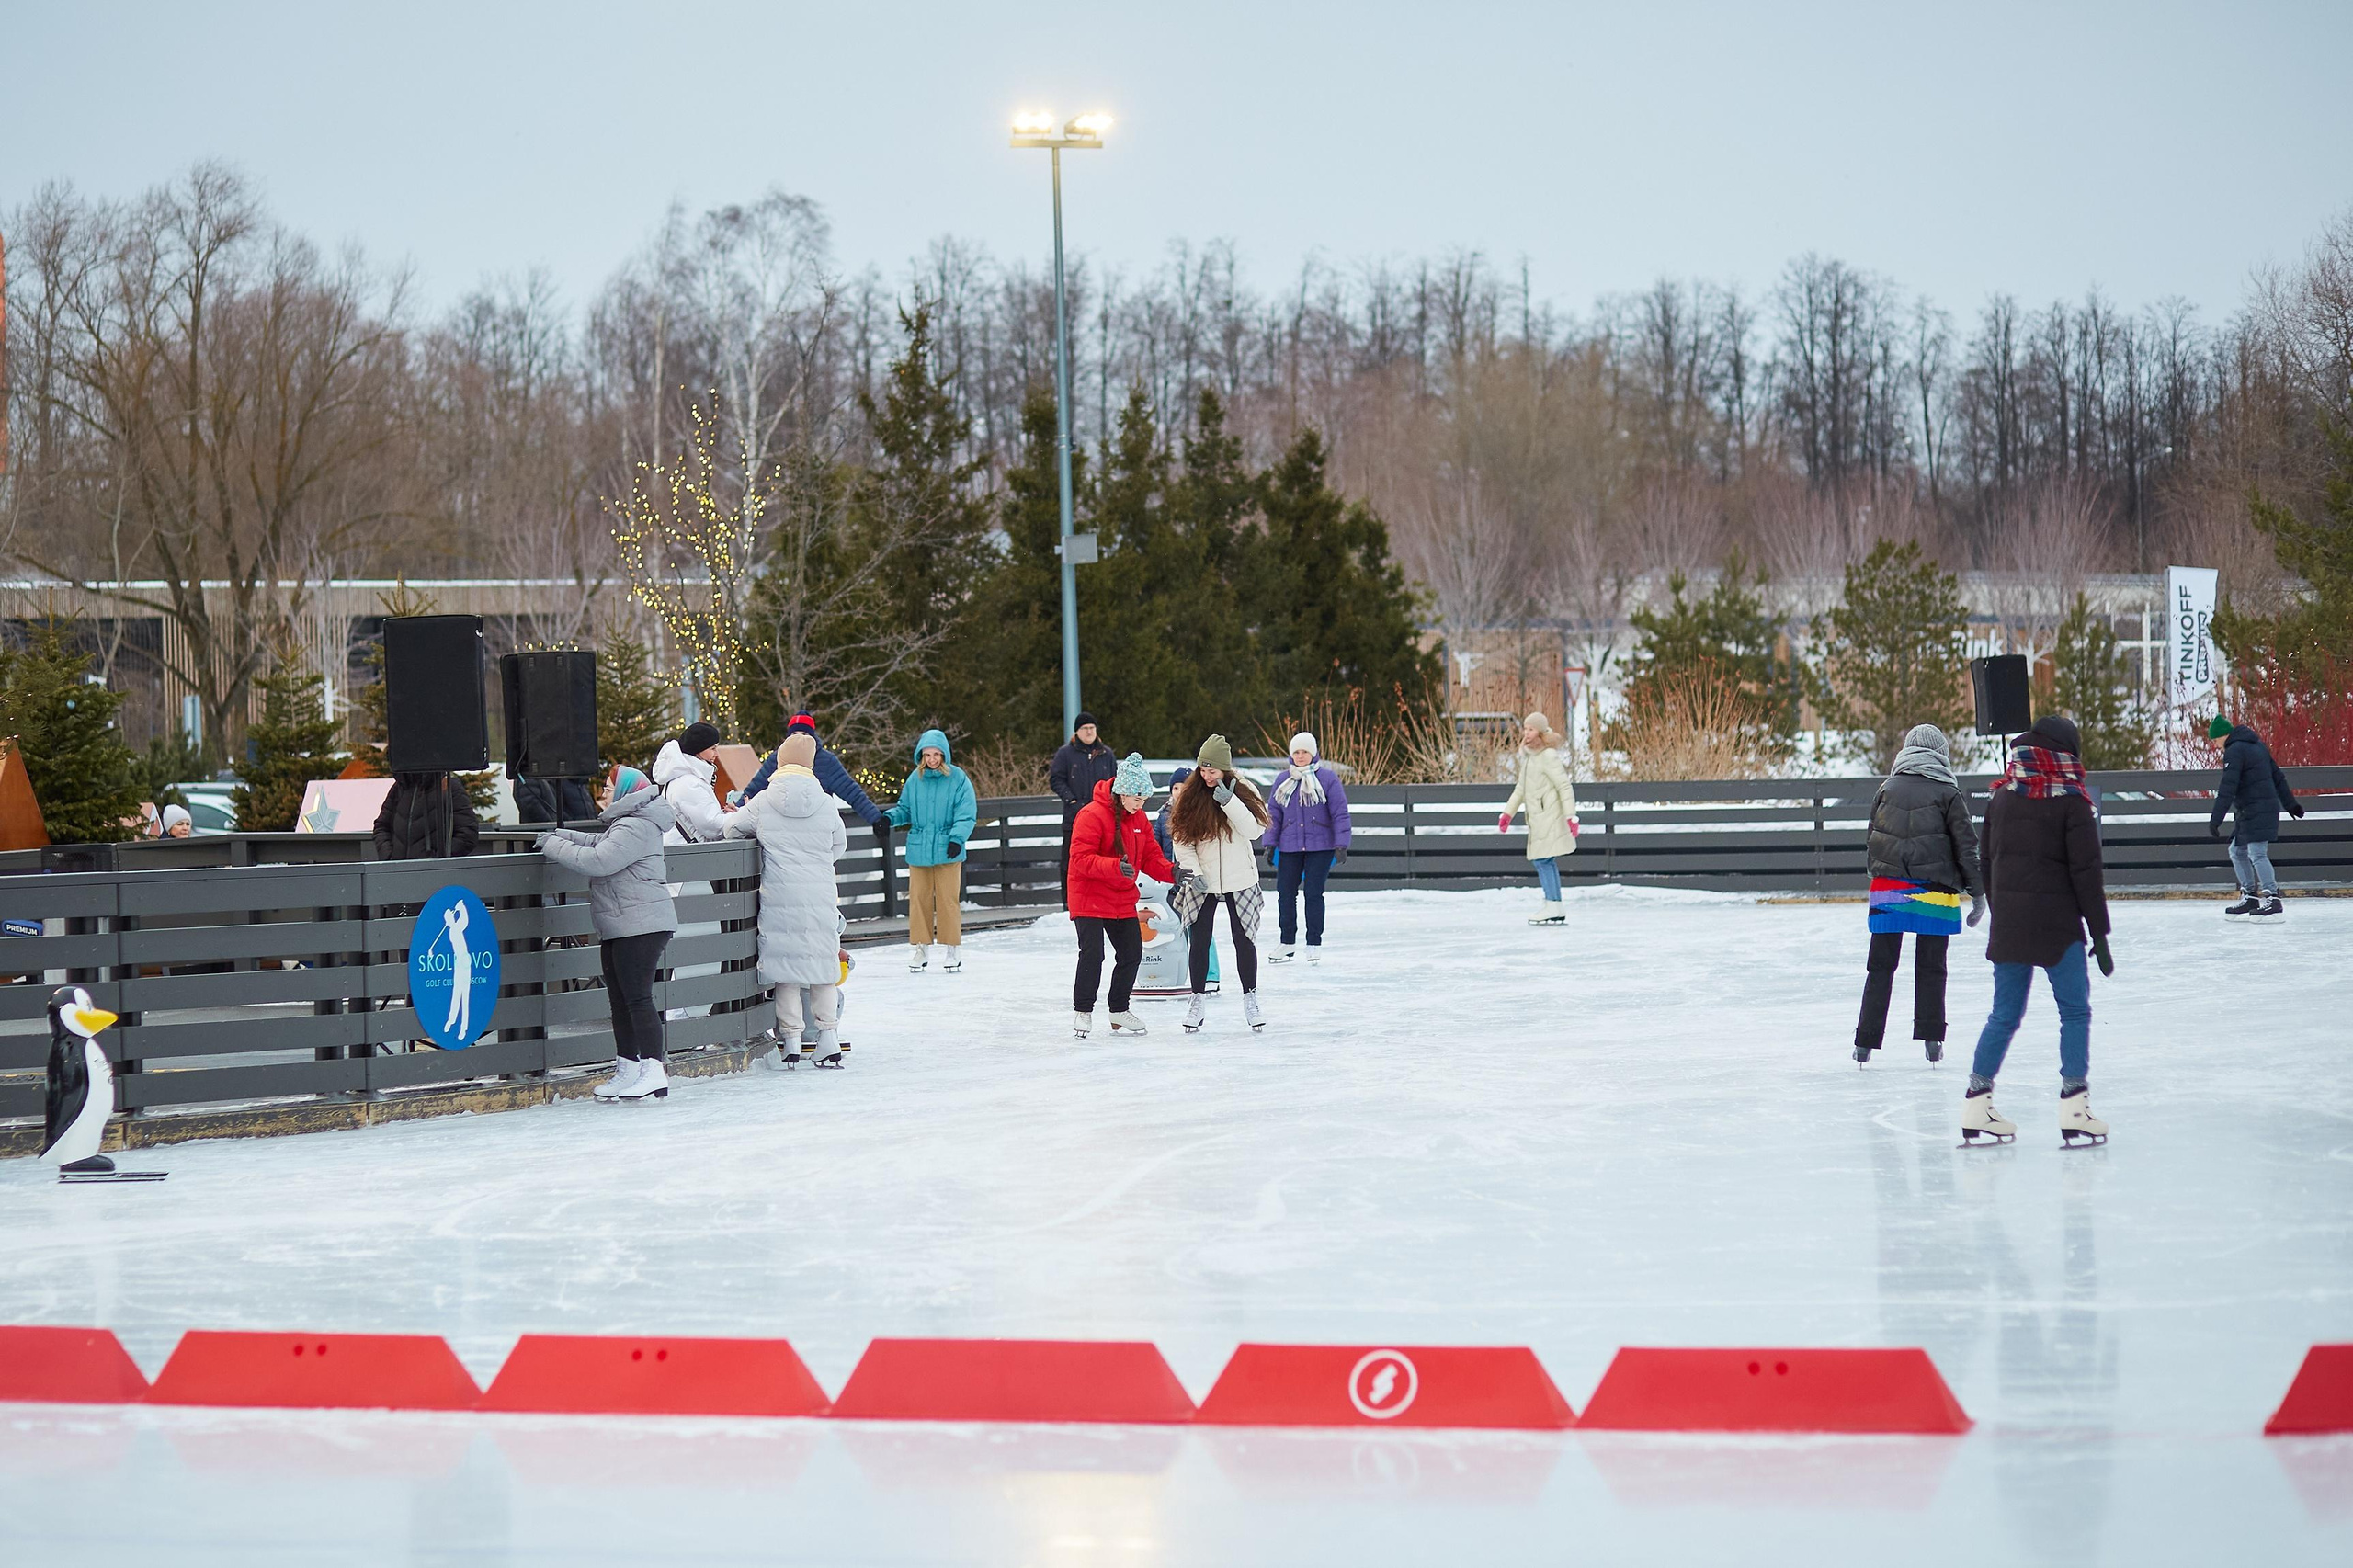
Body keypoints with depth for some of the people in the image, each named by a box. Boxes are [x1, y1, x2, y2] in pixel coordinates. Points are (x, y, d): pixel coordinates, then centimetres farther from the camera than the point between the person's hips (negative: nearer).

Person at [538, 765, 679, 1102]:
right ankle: (627, 1070, 17)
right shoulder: (624, 826, 19)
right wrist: (559, 836, 19)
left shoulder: (635, 828, -16)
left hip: (640, 925, -11)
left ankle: (654, 1070, -17)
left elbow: (598, 861, -23)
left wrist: (553, 846, -14)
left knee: (637, 997, -14)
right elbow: (597, 844, 32)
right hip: (619, 929, 11)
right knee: (620, 999, 12)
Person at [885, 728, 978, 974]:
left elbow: (967, 813, -4)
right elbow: (905, 810, 14)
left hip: (947, 851, -3)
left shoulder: (957, 778, -3)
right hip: (918, 850, 3)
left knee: (948, 899, -1)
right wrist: (889, 818, -5)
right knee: (918, 899, 4)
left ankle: (953, 952, 7)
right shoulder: (915, 780, 5)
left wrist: (957, 838, -16)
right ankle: (919, 951, 12)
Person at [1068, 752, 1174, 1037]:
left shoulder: (1139, 820, 7)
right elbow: (1080, 858, -24)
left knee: (1132, 953, 8)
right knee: (1092, 954, -13)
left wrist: (1171, 872, -10)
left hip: (1123, 901, 7)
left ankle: (1119, 1010, 23)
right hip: (1090, 898, -7)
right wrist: (1116, 866, -37)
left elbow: (1150, 858, 10)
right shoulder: (1092, 816, -18)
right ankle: (1082, 1010, 2)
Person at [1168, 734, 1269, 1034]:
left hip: (1239, 882, -1)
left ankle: (1250, 999, 18)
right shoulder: (1189, 796, -3)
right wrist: (1192, 871, -14)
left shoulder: (1242, 791, -5)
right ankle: (1198, 1000, 16)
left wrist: (1229, 802, -24)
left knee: (1244, 941, 3)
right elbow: (1181, 838, -2)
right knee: (1199, 942, 2)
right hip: (1202, 885, 1)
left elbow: (1254, 830, -16)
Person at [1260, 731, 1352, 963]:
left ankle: (1314, 944, 7)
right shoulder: (1283, 781, 10)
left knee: (1314, 893, -3)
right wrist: (1270, 843, 6)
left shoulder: (1327, 778, -2)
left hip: (1320, 848, -4)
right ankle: (1288, 944, 15)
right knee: (1285, 893, 3)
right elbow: (1273, 814, 13)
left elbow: (1340, 813, -4)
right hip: (1289, 848, 4)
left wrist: (1341, 844, -8)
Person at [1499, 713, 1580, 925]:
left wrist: (1570, 816, -19)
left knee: (1543, 860, -11)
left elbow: (1565, 786, -15)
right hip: (1538, 818, 9)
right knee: (1547, 862, 10)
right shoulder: (1528, 756, 14)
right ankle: (1556, 910, 13)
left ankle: (1553, 910, -11)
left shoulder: (1548, 756, -13)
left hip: (1550, 817, -9)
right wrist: (1508, 813, 23)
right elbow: (1521, 788, 24)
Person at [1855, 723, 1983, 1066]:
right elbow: (1966, 847, -3)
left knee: (1880, 967, 8)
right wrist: (1977, 894, 3)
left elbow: (1872, 841, 10)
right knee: (1930, 967, 7)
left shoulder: (1888, 790, 7)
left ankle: (1866, 1042, 5)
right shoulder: (1947, 794, -3)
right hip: (1933, 892, -2)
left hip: (1887, 888, 2)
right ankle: (1931, 1038, 3)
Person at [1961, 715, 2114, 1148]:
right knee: (2075, 1011, 4)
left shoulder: (2003, 796, 7)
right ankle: (2073, 1109, -3)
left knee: (2004, 1014, 12)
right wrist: (2099, 933, -6)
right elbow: (2086, 869, -10)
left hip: (2008, 924, 5)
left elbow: (1988, 863, 12)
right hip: (2056, 924, -5)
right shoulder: (2071, 800, -8)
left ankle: (1976, 1104, 9)